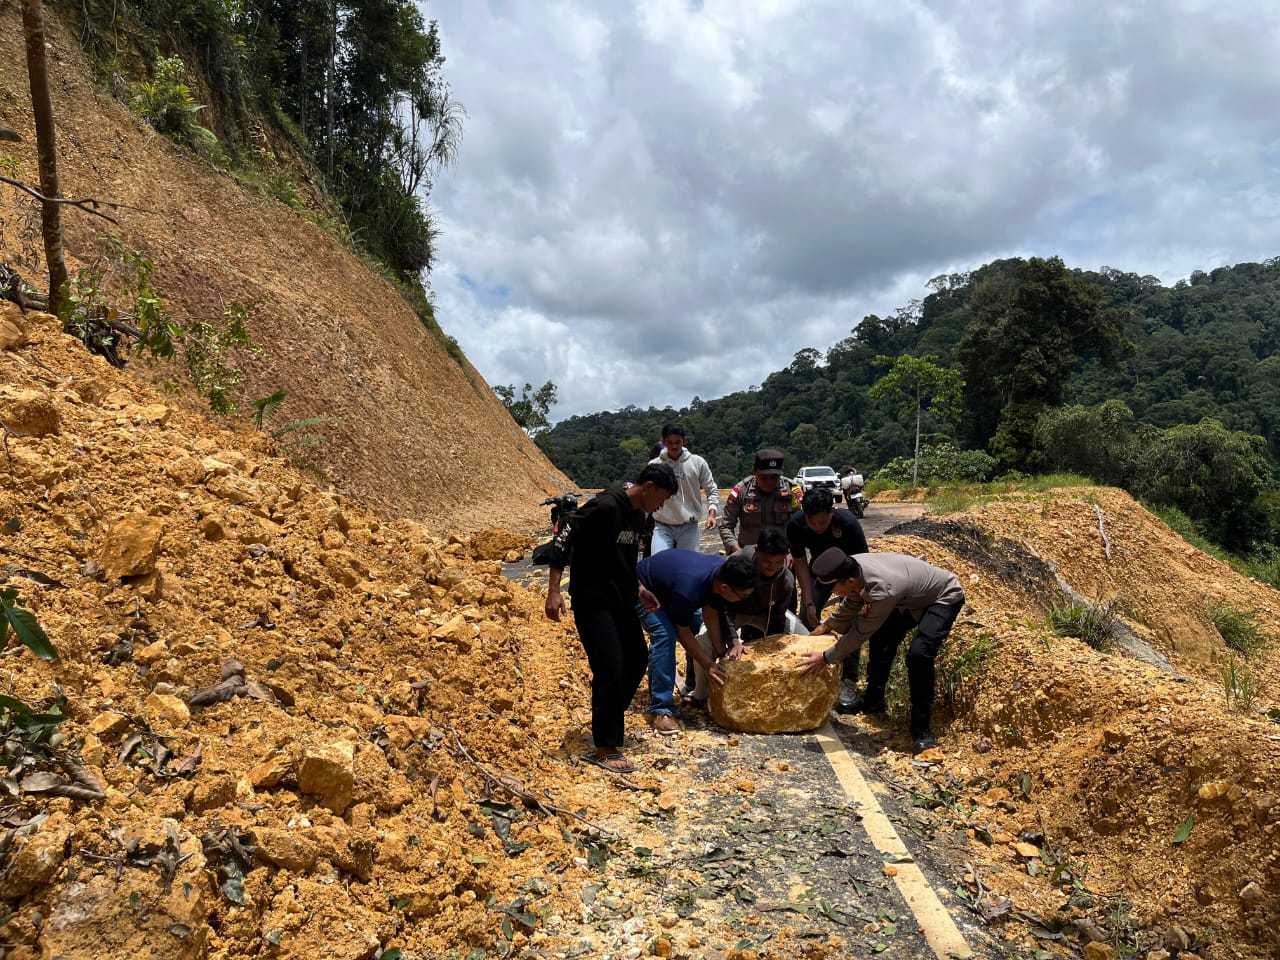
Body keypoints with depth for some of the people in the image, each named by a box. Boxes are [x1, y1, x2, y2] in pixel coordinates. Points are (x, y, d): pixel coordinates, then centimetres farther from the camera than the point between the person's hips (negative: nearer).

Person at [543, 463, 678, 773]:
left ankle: (611, 716, 35)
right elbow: (563, 540, -20)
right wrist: (554, 591, -22)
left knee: (637, 659, 14)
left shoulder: (639, 514, 7)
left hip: (621, 600, 9)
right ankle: (604, 748, 1)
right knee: (610, 669, -11)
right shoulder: (605, 506, -21)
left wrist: (638, 589, 15)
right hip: (592, 601, -9)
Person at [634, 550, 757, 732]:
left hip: (667, 584, 9)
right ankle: (660, 710, -22)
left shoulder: (723, 570, -23)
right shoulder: (688, 591, -43)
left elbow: (709, 612, -12)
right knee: (665, 635, -26)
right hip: (642, 589, -8)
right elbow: (682, 632, -26)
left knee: (698, 623, 4)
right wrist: (708, 665, -22)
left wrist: (720, 649, -16)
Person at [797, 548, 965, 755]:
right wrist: (826, 626, 5)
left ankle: (921, 730, -15)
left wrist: (825, 657, -20)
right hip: (913, 596, 9)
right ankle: (873, 701, 36)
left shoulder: (882, 591, -41)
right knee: (881, 638, 16)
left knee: (919, 653, -28)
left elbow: (860, 633, -28)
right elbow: (851, 604, 3)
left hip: (945, 597, -9)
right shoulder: (854, 566, -20)